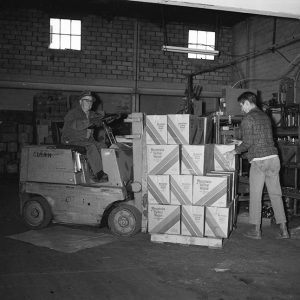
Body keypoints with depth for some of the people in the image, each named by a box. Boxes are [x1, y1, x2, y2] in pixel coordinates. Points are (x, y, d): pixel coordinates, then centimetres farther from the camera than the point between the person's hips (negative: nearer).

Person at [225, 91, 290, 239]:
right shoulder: (265, 116, 17)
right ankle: (283, 229, 9)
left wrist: (234, 151, 1)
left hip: (259, 160, -6)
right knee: (276, 194, 9)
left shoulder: (247, 118, -6)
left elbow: (248, 143, -13)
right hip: (273, 158, 7)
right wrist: (241, 143, 29)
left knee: (255, 196, 4)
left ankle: (256, 230, 10)